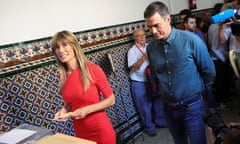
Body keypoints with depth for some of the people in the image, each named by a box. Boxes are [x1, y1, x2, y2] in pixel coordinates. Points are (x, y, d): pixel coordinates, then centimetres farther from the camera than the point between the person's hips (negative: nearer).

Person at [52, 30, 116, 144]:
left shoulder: (92, 69, -14)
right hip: (80, 132, 5)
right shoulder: (63, 76, 0)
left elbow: (111, 99, -8)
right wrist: (64, 110, -4)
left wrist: (87, 110, -18)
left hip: (101, 131, -5)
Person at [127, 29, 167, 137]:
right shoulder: (132, 51, -8)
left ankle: (160, 121, 39)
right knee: (145, 106, 8)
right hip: (139, 84, -5)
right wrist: (143, 57, -26)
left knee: (157, 102, 17)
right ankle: (149, 127, 26)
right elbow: (133, 68, -18)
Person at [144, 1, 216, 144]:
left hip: (191, 106, -3)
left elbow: (209, 70, -5)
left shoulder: (191, 40, -18)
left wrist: (198, 89, 8)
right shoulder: (151, 47, -5)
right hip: (168, 107, 4)